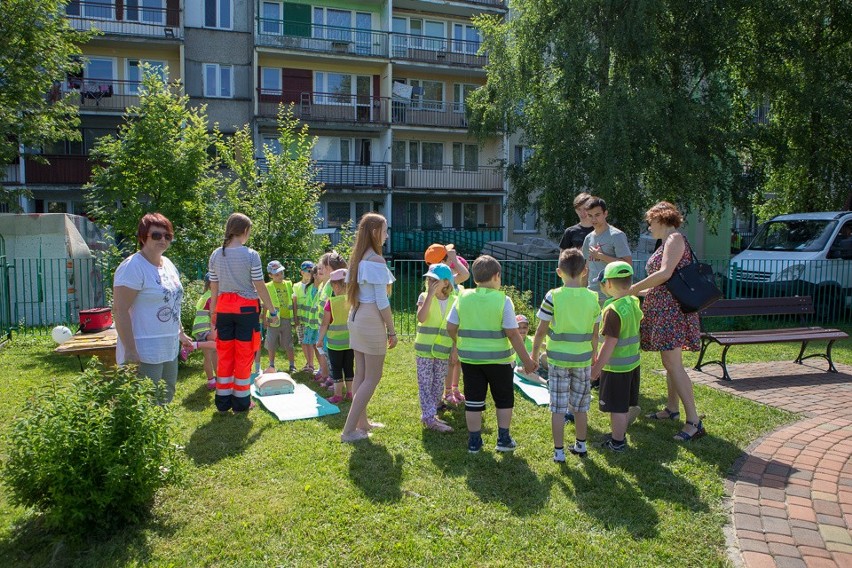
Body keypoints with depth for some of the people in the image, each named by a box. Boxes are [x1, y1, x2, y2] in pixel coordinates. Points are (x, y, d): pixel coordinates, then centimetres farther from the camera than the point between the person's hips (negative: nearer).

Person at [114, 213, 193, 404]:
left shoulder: (168, 264, 10)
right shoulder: (132, 267, -17)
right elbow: (120, 310, -22)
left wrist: (180, 333, 22)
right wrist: (130, 351, -25)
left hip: (169, 348, 9)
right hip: (144, 352, -9)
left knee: (167, 397, 20)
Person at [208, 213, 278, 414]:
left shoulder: (216, 255, 3)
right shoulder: (251, 255, -10)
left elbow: (214, 289, 6)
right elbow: (260, 287, -9)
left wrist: (213, 314, 14)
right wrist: (272, 311, 0)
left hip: (223, 308, 4)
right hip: (246, 308, -4)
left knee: (224, 356, 11)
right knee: (244, 357, 5)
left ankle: (223, 402, 18)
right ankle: (241, 402, 13)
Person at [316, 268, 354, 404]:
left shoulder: (331, 302, -13)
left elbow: (325, 324, -9)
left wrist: (320, 339, 2)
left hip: (335, 341, -4)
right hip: (351, 340, 4)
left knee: (336, 368, 6)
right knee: (349, 366, 13)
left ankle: (338, 395, 9)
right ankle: (349, 393, 20)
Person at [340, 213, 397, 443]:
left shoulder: (358, 258, 10)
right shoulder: (376, 261, -16)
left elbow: (357, 290, 12)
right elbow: (381, 301, -16)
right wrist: (392, 330, -10)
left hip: (356, 318, 9)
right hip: (372, 320, -9)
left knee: (361, 375, 16)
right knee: (372, 378, -1)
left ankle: (361, 422, 27)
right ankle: (349, 430, 0)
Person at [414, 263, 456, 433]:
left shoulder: (453, 301, 1)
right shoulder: (424, 297, -6)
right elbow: (421, 318, -24)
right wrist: (430, 295, -24)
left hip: (444, 351, 3)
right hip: (425, 349, -3)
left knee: (438, 384, 12)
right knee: (425, 384, -2)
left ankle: (430, 414, 24)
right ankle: (430, 418, 1)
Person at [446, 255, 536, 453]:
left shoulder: (462, 297, -3)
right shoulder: (503, 300, -13)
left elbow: (450, 327, -1)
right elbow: (513, 333, -15)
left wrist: (459, 343, 20)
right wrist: (526, 360, -8)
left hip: (469, 357, 3)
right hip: (498, 358, -2)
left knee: (473, 400, 13)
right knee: (504, 399, 16)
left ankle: (474, 441, 19)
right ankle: (503, 439, 20)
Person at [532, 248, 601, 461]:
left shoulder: (553, 296, -11)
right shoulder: (592, 298, -3)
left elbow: (541, 331, -8)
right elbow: (595, 334, 4)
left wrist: (534, 355, 4)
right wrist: (593, 356, 19)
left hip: (558, 359, -3)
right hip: (583, 359, 3)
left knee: (558, 408, 5)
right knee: (580, 407, 17)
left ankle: (558, 451, 11)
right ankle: (581, 445, 31)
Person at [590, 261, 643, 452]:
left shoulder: (612, 310, -24)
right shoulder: (634, 302, 0)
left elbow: (610, 343, -24)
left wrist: (597, 367, -17)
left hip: (616, 366, -8)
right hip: (632, 362, 8)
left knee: (617, 406, 5)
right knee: (626, 404, 20)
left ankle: (617, 442, 17)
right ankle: (621, 434, 35)